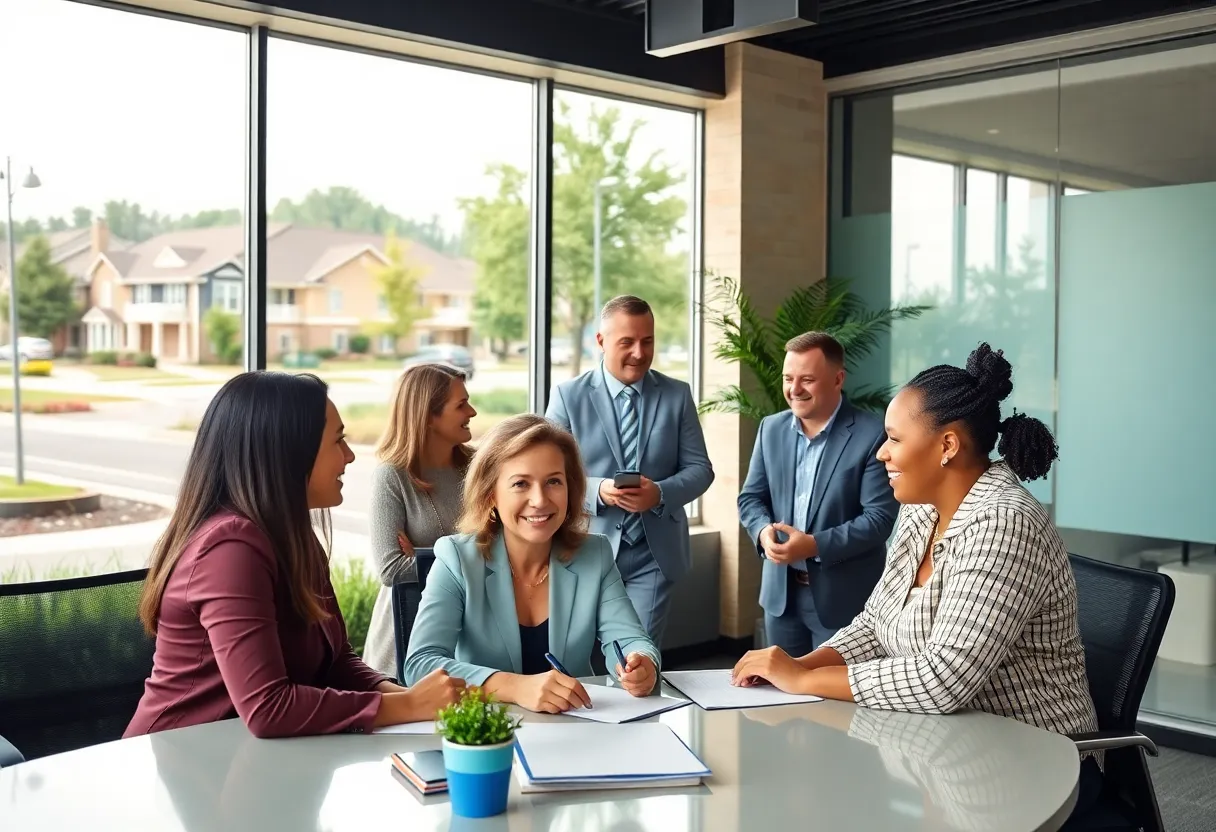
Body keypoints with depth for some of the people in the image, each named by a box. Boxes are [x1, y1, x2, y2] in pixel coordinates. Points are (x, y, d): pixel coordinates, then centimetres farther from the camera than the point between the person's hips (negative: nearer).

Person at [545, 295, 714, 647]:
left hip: (655, 552, 1)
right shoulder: (567, 395, -1)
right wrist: (598, 490, -21)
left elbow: (699, 468, 3)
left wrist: (661, 493, -17)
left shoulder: (677, 395, 4)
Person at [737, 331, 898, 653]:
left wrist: (815, 545, -26)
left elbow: (879, 517, -17)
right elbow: (750, 497, 8)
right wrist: (764, 531, -14)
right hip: (781, 590, 5)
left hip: (842, 596, -5)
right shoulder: (771, 428, 5)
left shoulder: (873, 435, -13)